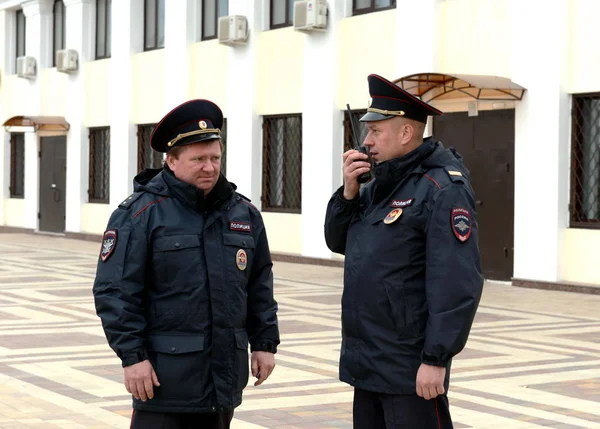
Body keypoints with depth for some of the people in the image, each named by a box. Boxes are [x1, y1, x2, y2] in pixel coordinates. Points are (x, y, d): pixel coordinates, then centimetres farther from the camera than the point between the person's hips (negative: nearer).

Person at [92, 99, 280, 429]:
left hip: (225, 374, 6)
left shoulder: (244, 213, 10)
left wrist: (264, 343, 12)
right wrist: (132, 355, -15)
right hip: (165, 375, -6)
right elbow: (115, 292, -11)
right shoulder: (141, 213, -8)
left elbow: (260, 287, 16)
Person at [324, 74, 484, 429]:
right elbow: (338, 242, 16)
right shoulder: (379, 186, 13)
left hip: (410, 368, -9)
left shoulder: (442, 189, -15)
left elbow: (457, 283, -21)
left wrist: (436, 359, -23)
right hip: (366, 361, 9)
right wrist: (349, 191, 0)